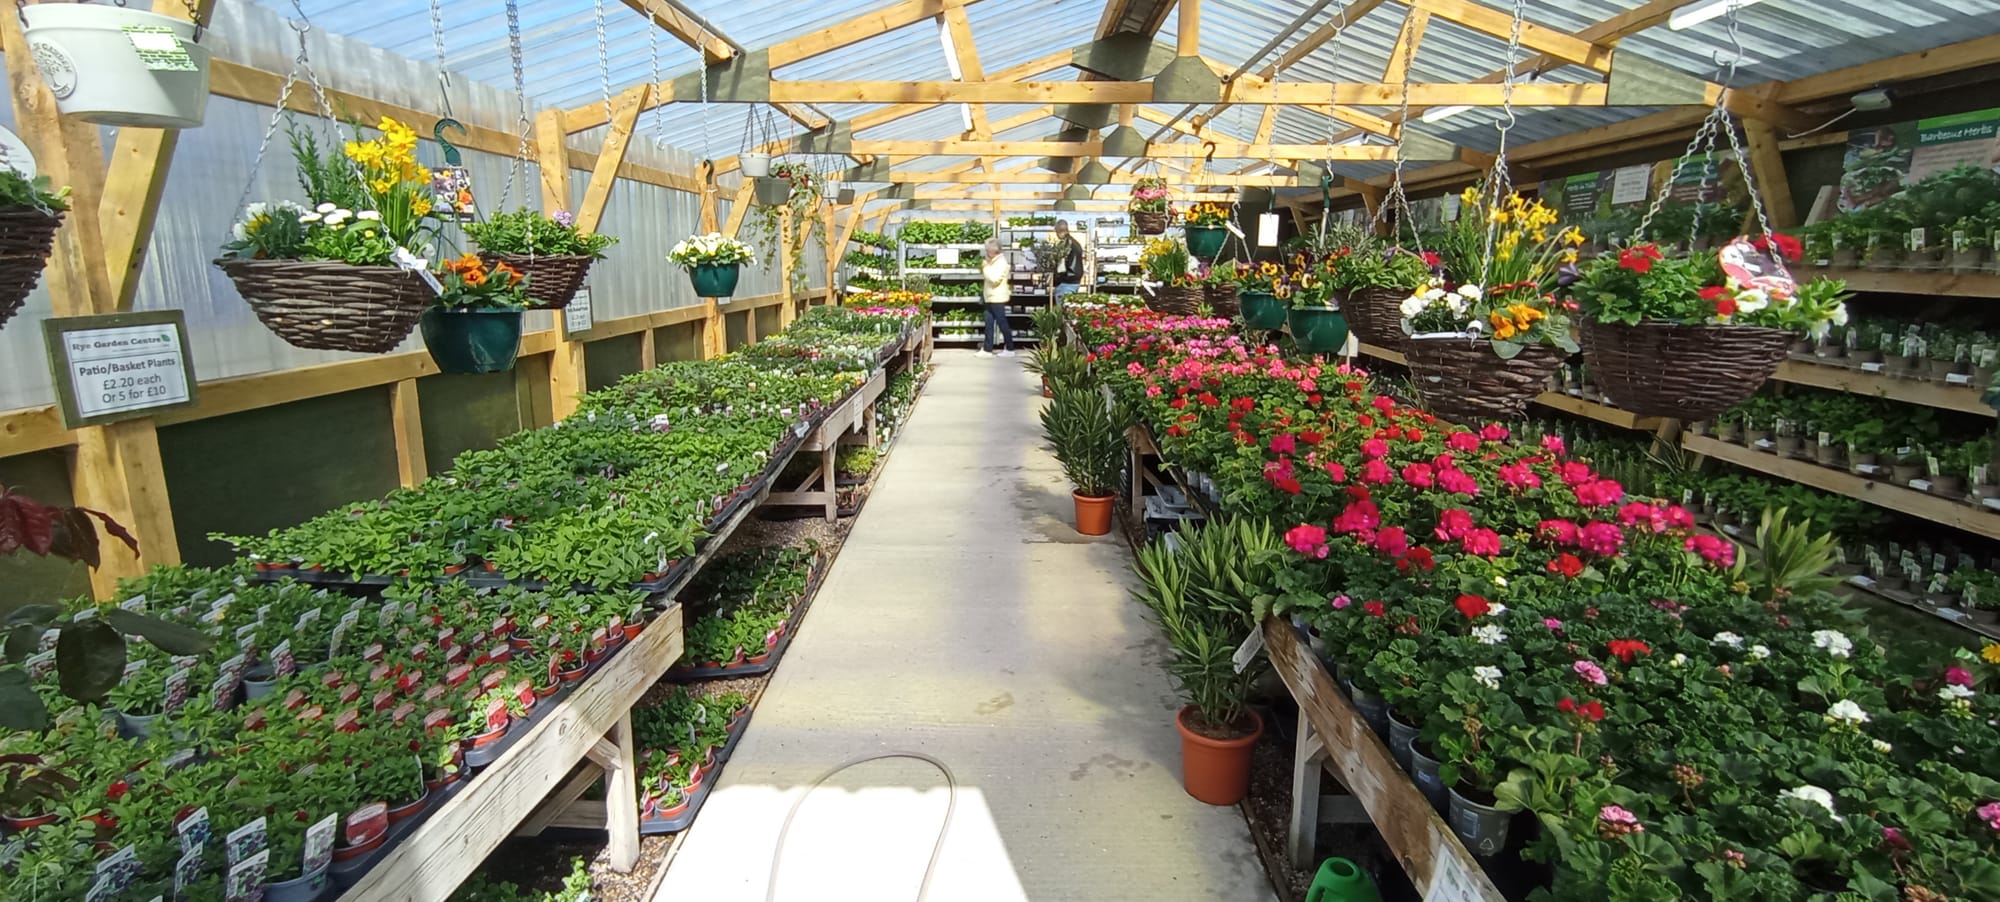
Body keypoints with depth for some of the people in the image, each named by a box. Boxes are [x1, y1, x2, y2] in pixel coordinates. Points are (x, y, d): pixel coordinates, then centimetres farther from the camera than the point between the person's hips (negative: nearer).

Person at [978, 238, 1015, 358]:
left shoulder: (1001, 262, -13)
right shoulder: (993, 262, 14)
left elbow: (995, 279, -24)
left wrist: (985, 268, -16)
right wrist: (983, 269, 8)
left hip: (997, 298, -9)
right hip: (990, 298, 9)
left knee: (1002, 323, -2)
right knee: (989, 324, 8)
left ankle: (1009, 349, 6)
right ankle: (987, 349, 11)